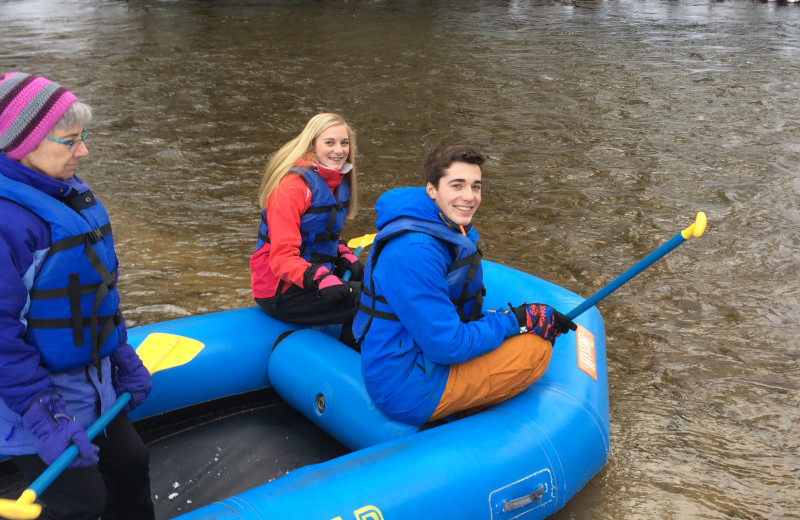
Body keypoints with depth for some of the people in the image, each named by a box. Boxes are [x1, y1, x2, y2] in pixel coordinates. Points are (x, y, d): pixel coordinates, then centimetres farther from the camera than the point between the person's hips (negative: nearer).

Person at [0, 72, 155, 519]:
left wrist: (124, 360, 17)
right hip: (40, 397, -9)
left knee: (130, 465, 22)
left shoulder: (73, 195, 4)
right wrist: (44, 417, -27)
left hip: (92, 388, 9)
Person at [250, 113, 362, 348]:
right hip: (280, 293, -9)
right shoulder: (292, 185, -20)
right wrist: (319, 280, -43)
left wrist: (345, 257, -2)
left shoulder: (339, 181, 7)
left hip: (317, 273, 9)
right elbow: (282, 257, -26)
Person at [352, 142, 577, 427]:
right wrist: (520, 320, -16)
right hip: (408, 390, -10)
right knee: (536, 348, -13)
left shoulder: (453, 229, 5)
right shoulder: (412, 252, -26)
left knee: (537, 332, 14)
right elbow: (448, 345, -25)